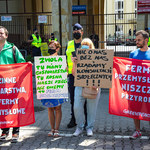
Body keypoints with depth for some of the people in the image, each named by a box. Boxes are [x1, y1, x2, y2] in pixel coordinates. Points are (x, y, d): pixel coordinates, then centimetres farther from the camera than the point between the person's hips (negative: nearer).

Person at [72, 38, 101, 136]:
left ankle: (90, 128, 23)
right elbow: (74, 73, 5)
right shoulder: (78, 58, 6)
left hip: (93, 87, -1)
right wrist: (74, 63, -9)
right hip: (80, 86, 2)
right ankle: (80, 127, 16)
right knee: (77, 107, -4)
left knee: (91, 108, 5)